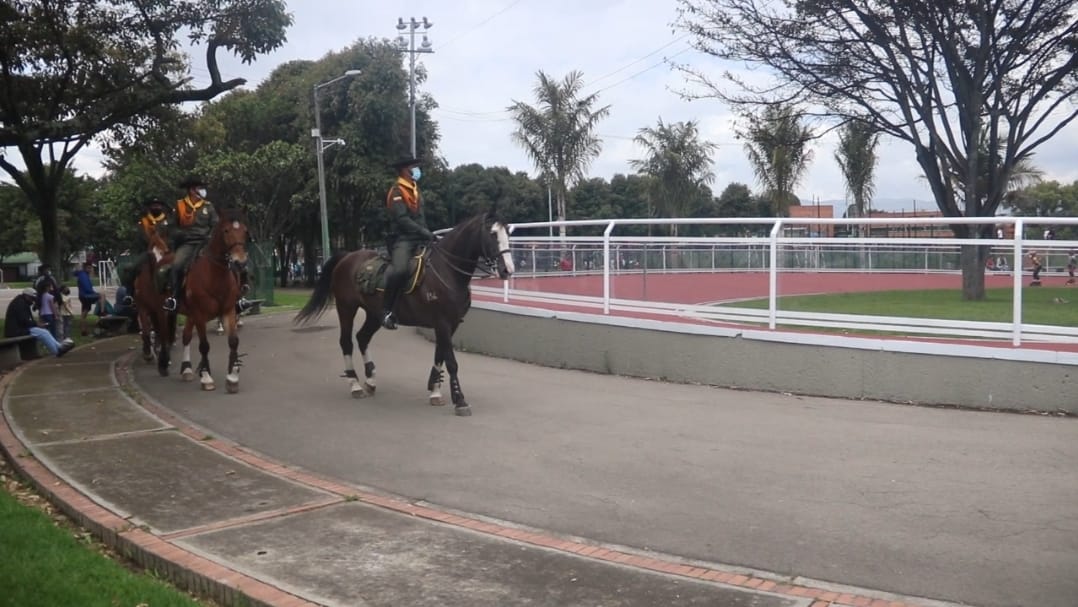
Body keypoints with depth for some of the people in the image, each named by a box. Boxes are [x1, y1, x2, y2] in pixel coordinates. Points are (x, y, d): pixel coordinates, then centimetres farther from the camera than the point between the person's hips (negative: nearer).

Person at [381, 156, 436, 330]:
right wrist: (425, 232, -21)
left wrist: (428, 233, 9)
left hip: (419, 239, 9)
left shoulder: (415, 190, 20)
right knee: (399, 270, -34)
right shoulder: (396, 191, -7)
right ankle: (387, 310, -23)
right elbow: (402, 219, -18)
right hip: (402, 239, -9)